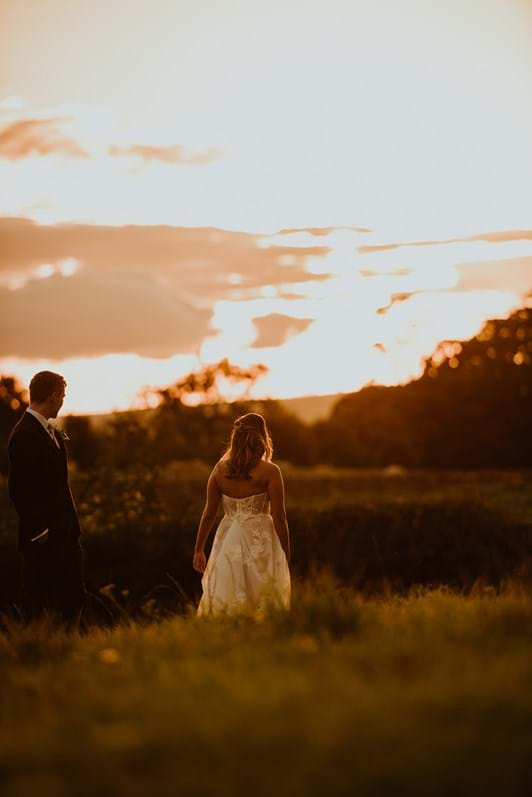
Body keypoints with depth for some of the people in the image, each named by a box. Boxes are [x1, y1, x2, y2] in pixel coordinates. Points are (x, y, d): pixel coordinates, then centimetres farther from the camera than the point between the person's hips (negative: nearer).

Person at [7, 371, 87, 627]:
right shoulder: (24, 435, -14)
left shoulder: (52, 433, 14)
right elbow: (18, 489, -18)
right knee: (37, 605, -1)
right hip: (42, 539, -9)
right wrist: (39, 533, -18)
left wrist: (72, 527, 13)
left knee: (74, 598, 9)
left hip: (64, 535, 9)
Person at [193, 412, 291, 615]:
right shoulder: (270, 472, -8)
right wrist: (286, 554, 2)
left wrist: (198, 550, 15)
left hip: (228, 543, 3)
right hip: (260, 543, -3)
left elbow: (209, 514, 6)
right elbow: (279, 517, -8)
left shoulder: (220, 469, 2)